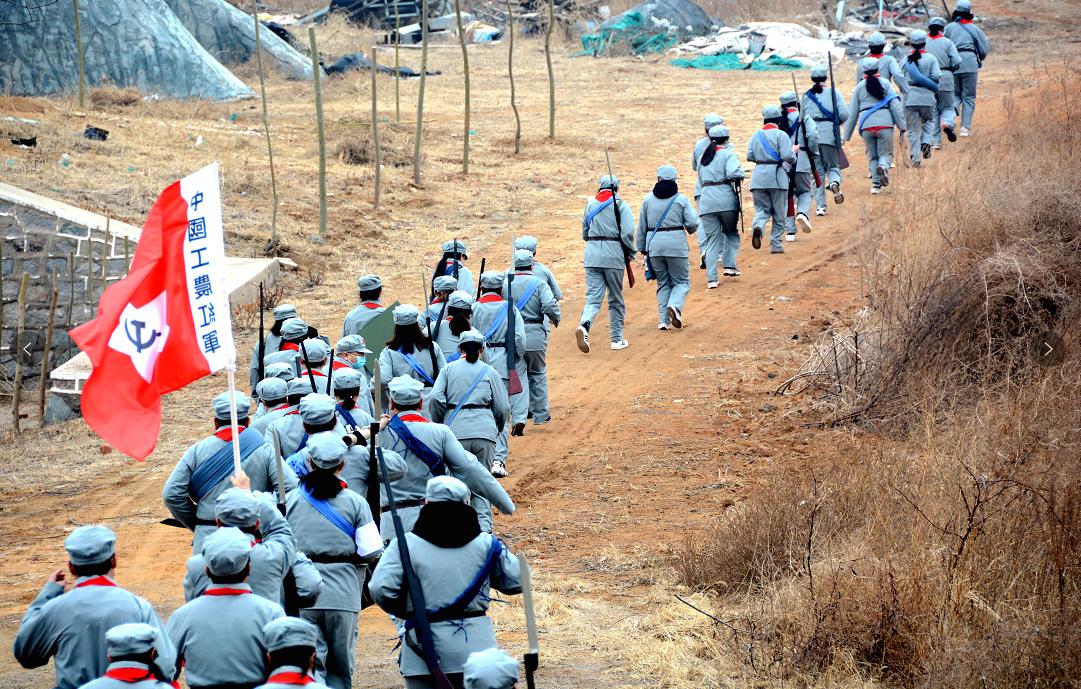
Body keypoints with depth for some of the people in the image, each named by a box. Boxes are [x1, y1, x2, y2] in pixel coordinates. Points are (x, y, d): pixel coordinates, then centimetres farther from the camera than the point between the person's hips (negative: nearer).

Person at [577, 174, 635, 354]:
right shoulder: (621, 206, -2)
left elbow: (584, 233, 19)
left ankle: (584, 325, -30)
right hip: (613, 255, -3)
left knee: (593, 297, -2)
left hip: (592, 253, 3)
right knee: (616, 299, 11)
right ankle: (617, 339, 16)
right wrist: (630, 253, 3)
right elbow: (627, 233, -12)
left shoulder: (591, 204, 11)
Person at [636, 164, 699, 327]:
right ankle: (674, 306, -21)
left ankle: (663, 319, 4)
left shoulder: (648, 199, 5)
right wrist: (690, 230, 16)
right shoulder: (681, 199, -2)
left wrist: (642, 247, 19)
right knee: (682, 282, 7)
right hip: (676, 243, -2)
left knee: (663, 283, 14)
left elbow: (642, 226, 10)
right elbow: (693, 223, -7)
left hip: (654, 245, 2)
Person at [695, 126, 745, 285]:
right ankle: (729, 265, 4)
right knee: (731, 233, 18)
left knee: (712, 240, 4)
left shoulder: (702, 158, 19)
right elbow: (733, 173, -17)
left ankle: (711, 278, -5)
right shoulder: (728, 154, -1)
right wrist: (741, 172, 2)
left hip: (706, 200, 4)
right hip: (726, 199, -4)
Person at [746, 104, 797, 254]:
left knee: (762, 209, 9)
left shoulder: (756, 135, 8)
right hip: (777, 176, -3)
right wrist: (793, 152, 7)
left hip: (758, 177, 3)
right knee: (779, 213, 8)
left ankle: (758, 226, -25)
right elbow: (787, 156, -14)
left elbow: (750, 156, 6)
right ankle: (775, 245, 9)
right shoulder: (781, 135, -6)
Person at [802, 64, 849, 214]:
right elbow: (844, 114, -5)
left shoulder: (806, 96, 8)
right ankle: (834, 182, -22)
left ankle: (820, 205, 0)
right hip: (830, 135, -1)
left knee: (817, 171, 7)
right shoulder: (833, 92, 3)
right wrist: (837, 123, 14)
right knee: (833, 166, 13)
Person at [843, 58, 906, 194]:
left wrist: (847, 135, 15)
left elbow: (852, 112, 11)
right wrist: (902, 127, 2)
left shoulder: (859, 87, 10)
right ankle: (883, 167, -27)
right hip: (884, 124, -1)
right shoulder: (885, 83, 5)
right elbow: (895, 105, 0)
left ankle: (875, 183, -2)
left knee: (872, 156, 14)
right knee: (886, 153, 7)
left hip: (866, 126, 1)